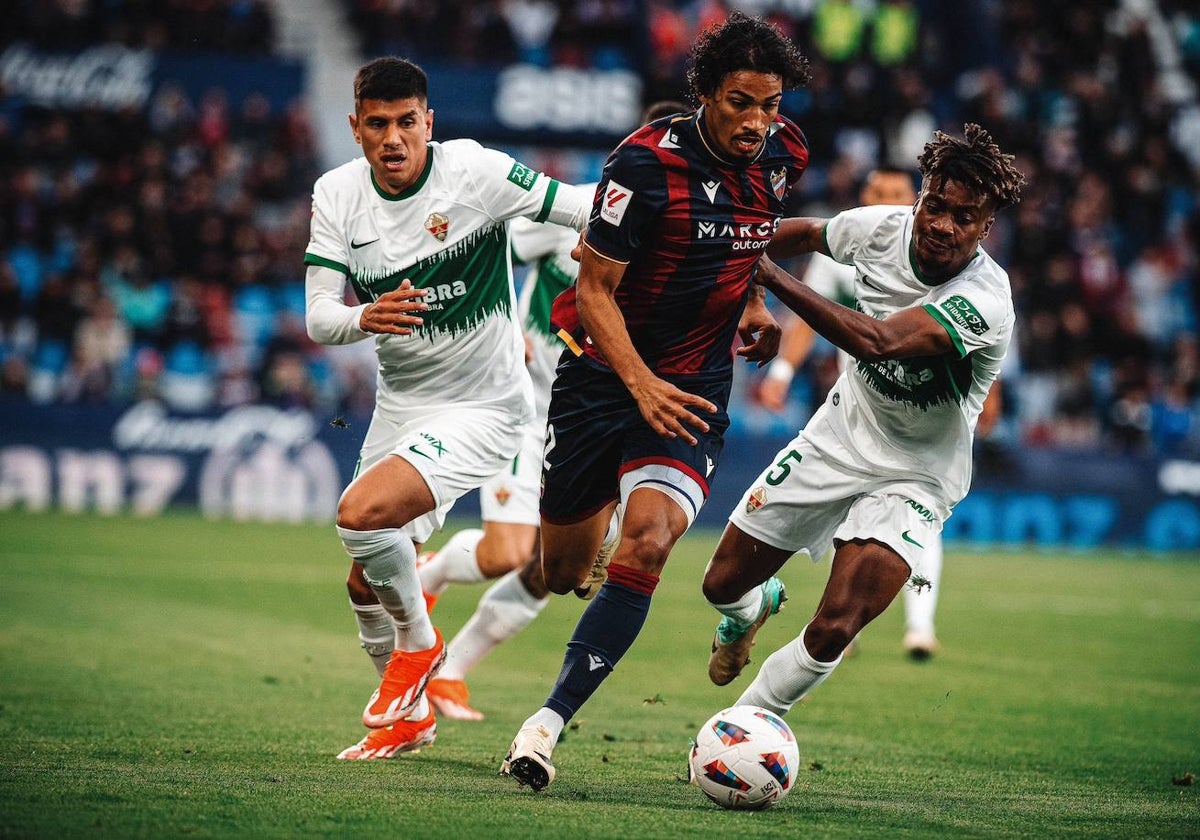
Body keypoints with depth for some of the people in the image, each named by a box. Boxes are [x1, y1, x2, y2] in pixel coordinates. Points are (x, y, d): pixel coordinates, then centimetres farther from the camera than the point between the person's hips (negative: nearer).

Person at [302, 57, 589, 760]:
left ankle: (419, 642, 1)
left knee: (361, 514, -26)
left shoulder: (474, 170, -19)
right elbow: (318, 318, -12)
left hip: (482, 406, -6)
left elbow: (588, 208, -14)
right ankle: (407, 715, 37)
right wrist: (366, 319, -34)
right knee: (367, 585, 11)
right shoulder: (337, 194, -6)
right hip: (399, 405, 6)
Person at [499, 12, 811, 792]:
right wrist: (642, 385, -28)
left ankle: (548, 725, -18)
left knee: (648, 544, -23)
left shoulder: (782, 156, -2)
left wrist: (754, 300, 8)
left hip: (696, 389, 3)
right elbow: (595, 290, -16)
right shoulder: (648, 163, -19)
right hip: (606, 371, -2)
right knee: (561, 574, 6)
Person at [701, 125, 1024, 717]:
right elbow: (808, 233, 11)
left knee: (832, 631, -21)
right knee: (723, 585, 9)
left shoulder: (985, 301, -31)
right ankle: (753, 609, 48)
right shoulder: (882, 228, -13)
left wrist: (768, 275, -41)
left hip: (911, 479, -5)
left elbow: (877, 341, -44)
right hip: (840, 437, 5)